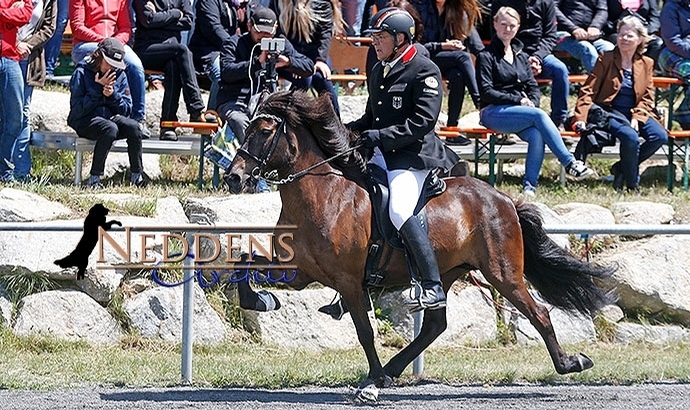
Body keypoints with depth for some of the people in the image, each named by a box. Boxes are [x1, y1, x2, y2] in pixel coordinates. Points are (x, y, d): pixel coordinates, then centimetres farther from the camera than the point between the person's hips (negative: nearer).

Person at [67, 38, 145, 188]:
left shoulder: (119, 75, 8)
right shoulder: (82, 73, -6)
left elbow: (126, 110, 5)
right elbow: (77, 109, -14)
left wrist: (112, 95, -13)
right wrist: (98, 88, -17)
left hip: (111, 117, 5)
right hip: (84, 121, -5)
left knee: (133, 126, -26)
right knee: (110, 128, -35)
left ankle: (137, 175, -15)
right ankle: (94, 178, -32)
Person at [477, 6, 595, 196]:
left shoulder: (522, 57, 22)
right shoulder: (487, 56, 3)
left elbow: (533, 88, 17)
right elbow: (487, 92, -6)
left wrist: (532, 102, -6)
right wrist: (519, 100, -13)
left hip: (520, 111, 5)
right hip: (494, 113, -5)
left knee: (536, 135, -30)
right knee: (539, 116, -30)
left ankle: (529, 187, -34)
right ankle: (570, 163, -32)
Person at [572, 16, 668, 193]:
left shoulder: (647, 64, 11)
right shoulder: (606, 59, 1)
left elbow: (647, 98, 7)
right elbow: (589, 90, -3)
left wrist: (637, 118, -13)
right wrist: (581, 118, -16)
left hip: (636, 113, 4)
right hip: (610, 112, -4)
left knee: (660, 136, -22)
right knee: (630, 137, -33)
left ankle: (622, 168, -2)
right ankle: (632, 184, -12)